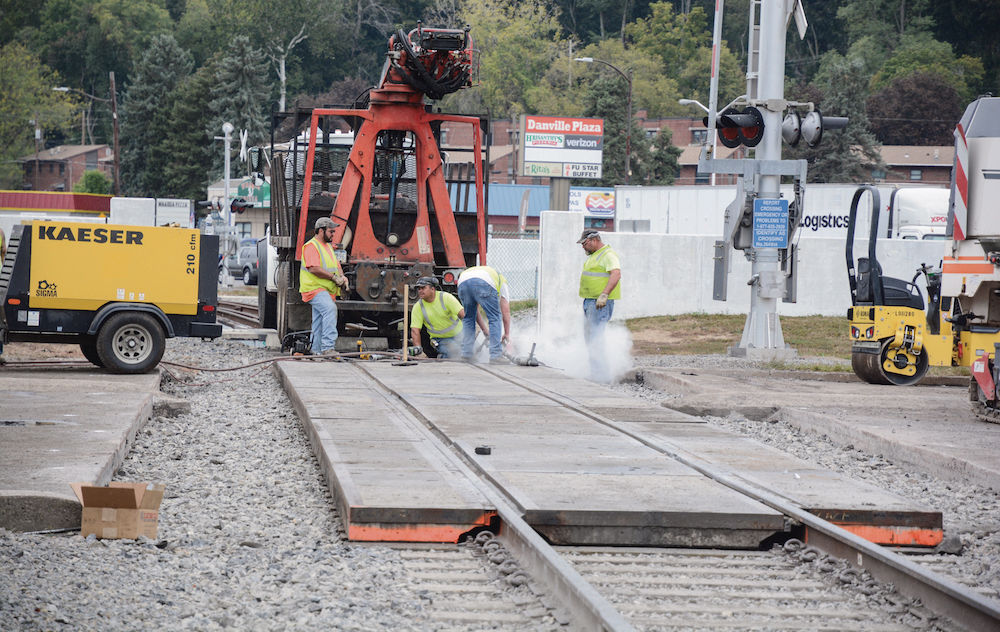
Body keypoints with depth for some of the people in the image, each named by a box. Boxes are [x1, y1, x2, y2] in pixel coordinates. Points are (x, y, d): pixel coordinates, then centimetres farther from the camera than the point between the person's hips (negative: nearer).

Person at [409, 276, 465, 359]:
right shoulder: (418, 307, -6)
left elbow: (462, 313, -17)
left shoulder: (446, 297, -12)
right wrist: (417, 347, -24)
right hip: (440, 339, -1)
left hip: (458, 334, 1)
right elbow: (415, 330, -10)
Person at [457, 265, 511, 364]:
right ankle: (495, 356, 4)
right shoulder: (502, 282, 35)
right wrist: (507, 334, 33)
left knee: (468, 318, 23)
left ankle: (466, 355, 22)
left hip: (462, 282, 5)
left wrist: (485, 330, 46)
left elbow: (475, 310, 43)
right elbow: (506, 310, 28)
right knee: (494, 318, 9)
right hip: (484, 283, -5)